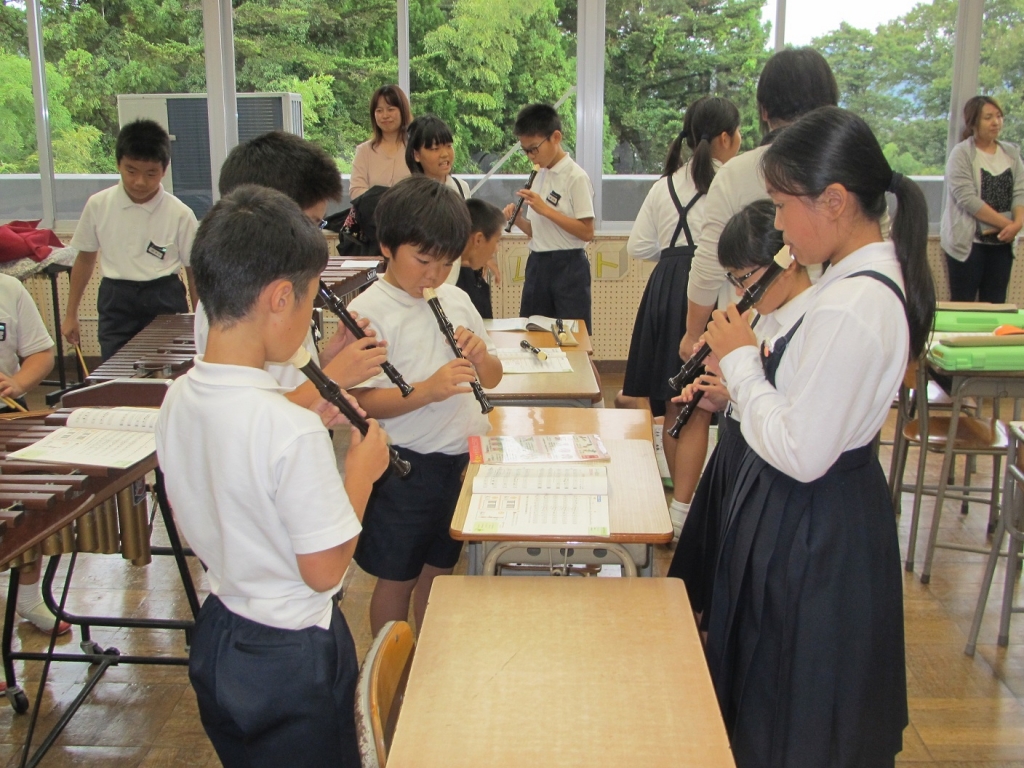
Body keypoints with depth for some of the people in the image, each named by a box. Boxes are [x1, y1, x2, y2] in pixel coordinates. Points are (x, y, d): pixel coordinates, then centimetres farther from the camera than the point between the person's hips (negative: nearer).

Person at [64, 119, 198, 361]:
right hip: (116, 303, 2)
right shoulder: (98, 205, -1)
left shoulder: (180, 214, -7)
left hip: (165, 303, -1)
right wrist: (71, 314, 13)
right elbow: (85, 258, 10)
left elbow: (194, 270, 0)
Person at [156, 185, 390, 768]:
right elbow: (324, 569, -23)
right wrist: (360, 471, -11)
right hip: (292, 658, -7)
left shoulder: (178, 399, -7)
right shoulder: (292, 430, -31)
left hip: (217, 636, 7)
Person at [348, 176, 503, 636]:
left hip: (463, 458, 6)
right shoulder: (369, 311, -12)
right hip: (407, 467, -6)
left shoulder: (457, 300, 6)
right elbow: (360, 401, -18)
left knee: (439, 569, 20)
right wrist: (428, 390, -30)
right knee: (397, 578, 9)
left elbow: (492, 378, 12)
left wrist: (480, 358, -10)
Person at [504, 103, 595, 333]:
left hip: (568, 266, -7)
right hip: (537, 264, 7)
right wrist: (518, 219, -5)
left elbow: (587, 232, -16)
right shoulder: (539, 177, 10)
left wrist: (545, 209, -19)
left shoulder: (576, 177, -10)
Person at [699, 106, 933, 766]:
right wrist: (740, 385, 3)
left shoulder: (850, 307, -29)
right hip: (841, 507, 10)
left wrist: (741, 359, -17)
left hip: (812, 528, -10)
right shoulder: (884, 274, 3)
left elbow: (800, 454, -27)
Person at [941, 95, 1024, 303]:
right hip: (968, 242, -5)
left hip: (1002, 242, 5)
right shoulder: (962, 154, -7)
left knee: (995, 306, 6)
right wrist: (1005, 223, -17)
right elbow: (967, 199, -16)